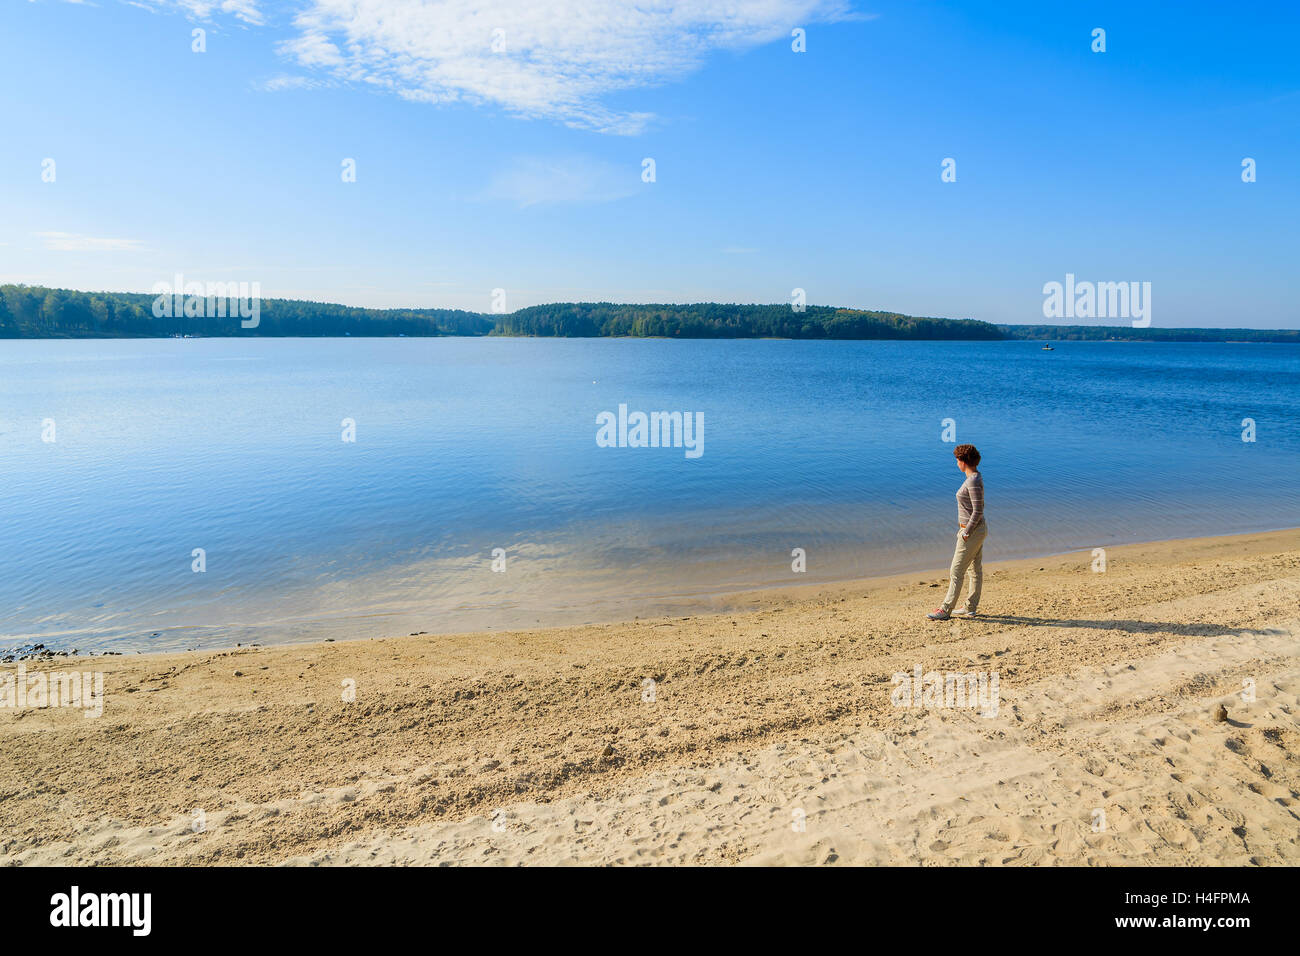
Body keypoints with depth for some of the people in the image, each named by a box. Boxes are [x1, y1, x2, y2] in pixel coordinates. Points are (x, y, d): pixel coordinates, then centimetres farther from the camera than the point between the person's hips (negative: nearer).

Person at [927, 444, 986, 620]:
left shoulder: (974, 481, -22)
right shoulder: (975, 477, 10)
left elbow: (978, 511, -23)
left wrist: (966, 532, -17)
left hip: (972, 532, -10)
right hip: (977, 529, 10)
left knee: (956, 571, -5)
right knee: (976, 569, 15)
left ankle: (945, 610, 0)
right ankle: (971, 608, 24)